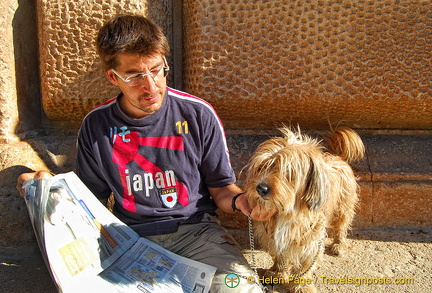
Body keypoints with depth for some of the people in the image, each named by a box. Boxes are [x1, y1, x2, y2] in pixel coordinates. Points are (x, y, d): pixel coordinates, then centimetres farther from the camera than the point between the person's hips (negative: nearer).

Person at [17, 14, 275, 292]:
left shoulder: (198, 115, -4)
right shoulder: (96, 125, 2)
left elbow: (220, 188, 4)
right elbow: (91, 197, 13)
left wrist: (240, 200, -18)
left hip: (195, 228, -1)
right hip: (131, 236, 2)